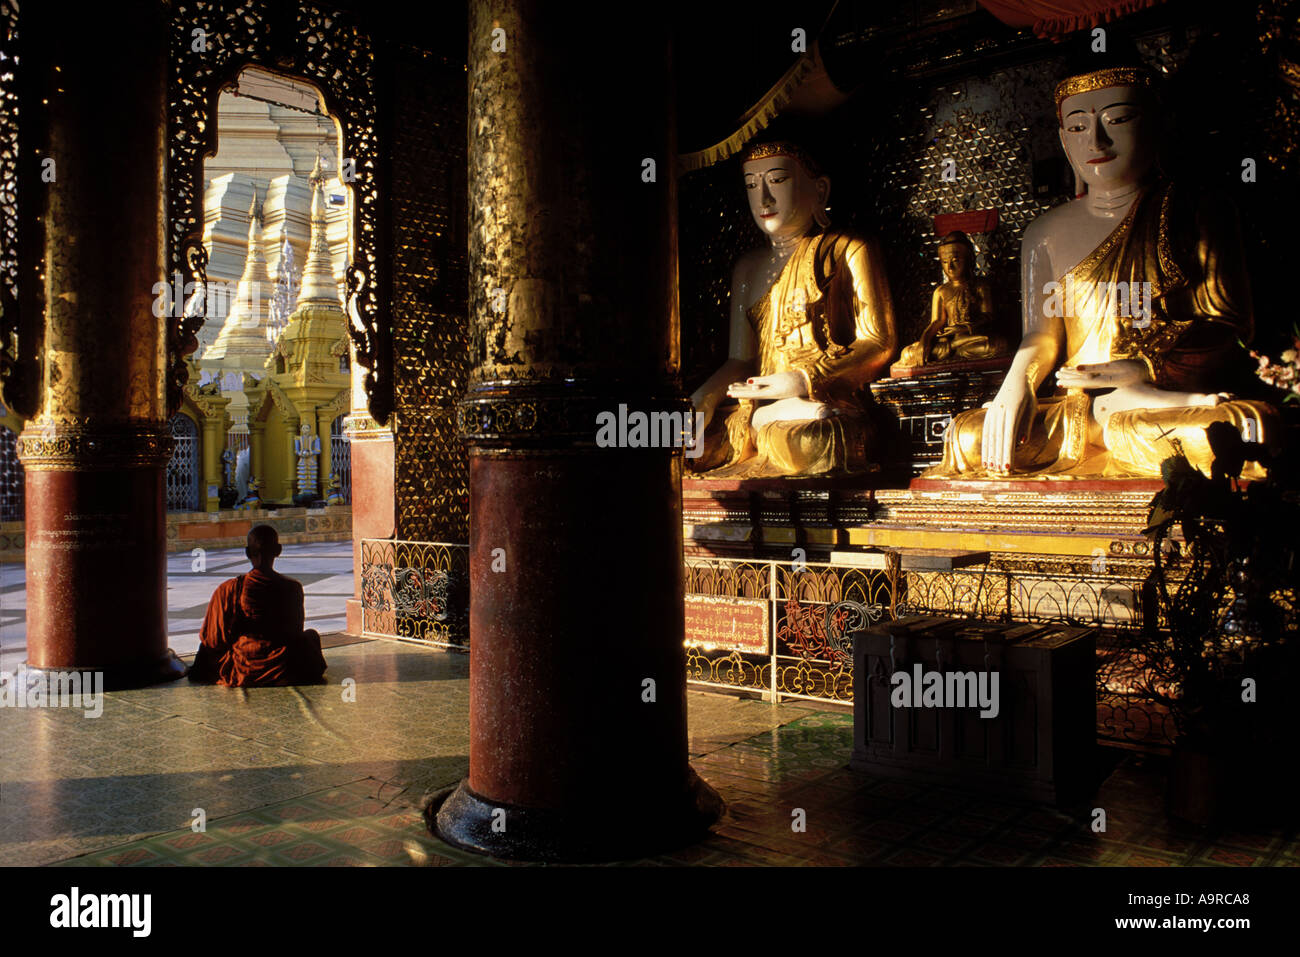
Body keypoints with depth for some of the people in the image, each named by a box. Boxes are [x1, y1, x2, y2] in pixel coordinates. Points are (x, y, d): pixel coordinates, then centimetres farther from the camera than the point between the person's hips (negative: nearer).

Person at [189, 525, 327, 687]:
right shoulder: (293, 588, -9)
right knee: (311, 636, 33)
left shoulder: (227, 590, -12)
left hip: (242, 675, 1)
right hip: (285, 675, 0)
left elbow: (212, 640, -2)